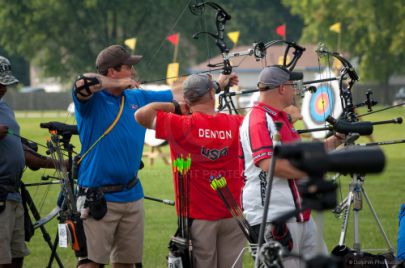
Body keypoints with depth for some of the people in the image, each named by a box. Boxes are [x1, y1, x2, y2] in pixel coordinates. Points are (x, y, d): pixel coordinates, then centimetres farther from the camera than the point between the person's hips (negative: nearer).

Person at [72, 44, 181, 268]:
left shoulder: (137, 98, 11)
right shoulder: (92, 100, -9)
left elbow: (177, 96, 20)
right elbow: (83, 82, -31)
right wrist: (118, 84, -17)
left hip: (132, 195, 7)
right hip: (98, 198, -7)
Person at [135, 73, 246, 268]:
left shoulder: (182, 126, -13)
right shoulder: (235, 124, -2)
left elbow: (141, 115, -14)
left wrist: (175, 106, -3)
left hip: (199, 217, -3)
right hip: (232, 215, 3)